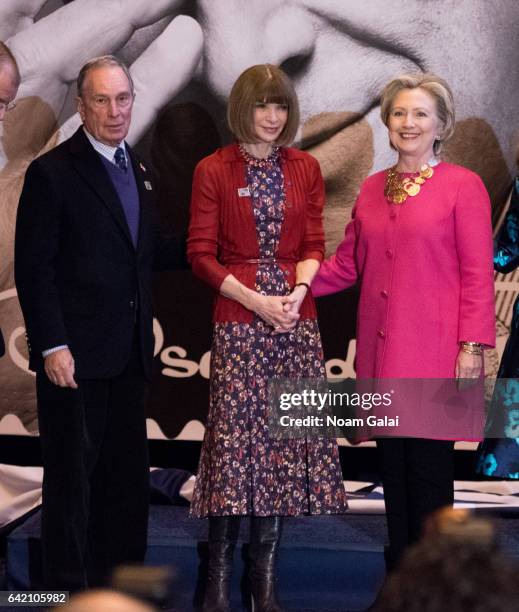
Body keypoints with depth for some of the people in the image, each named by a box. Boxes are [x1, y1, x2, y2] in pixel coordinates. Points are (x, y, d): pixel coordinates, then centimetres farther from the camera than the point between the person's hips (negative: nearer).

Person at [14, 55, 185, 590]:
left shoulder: (134, 168, 13)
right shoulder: (52, 173, -9)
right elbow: (33, 268, -12)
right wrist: (52, 346, -18)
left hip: (127, 354, 7)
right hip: (76, 355, -7)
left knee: (128, 475, 13)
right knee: (72, 478, 1)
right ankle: (69, 587, 11)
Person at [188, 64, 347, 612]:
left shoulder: (305, 169, 10)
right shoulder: (213, 171, 0)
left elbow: (313, 244, 8)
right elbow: (201, 253, -3)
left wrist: (298, 292, -12)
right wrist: (257, 300, -13)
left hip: (295, 317, 3)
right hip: (238, 319, -3)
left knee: (284, 440, 2)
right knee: (234, 439, -7)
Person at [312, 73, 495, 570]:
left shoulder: (463, 186, -4)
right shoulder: (372, 189, 13)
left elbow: (477, 274, -6)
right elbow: (347, 264, 16)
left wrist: (472, 346, -11)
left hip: (432, 351, -5)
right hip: (382, 351, 5)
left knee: (429, 466, -4)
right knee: (392, 465, 10)